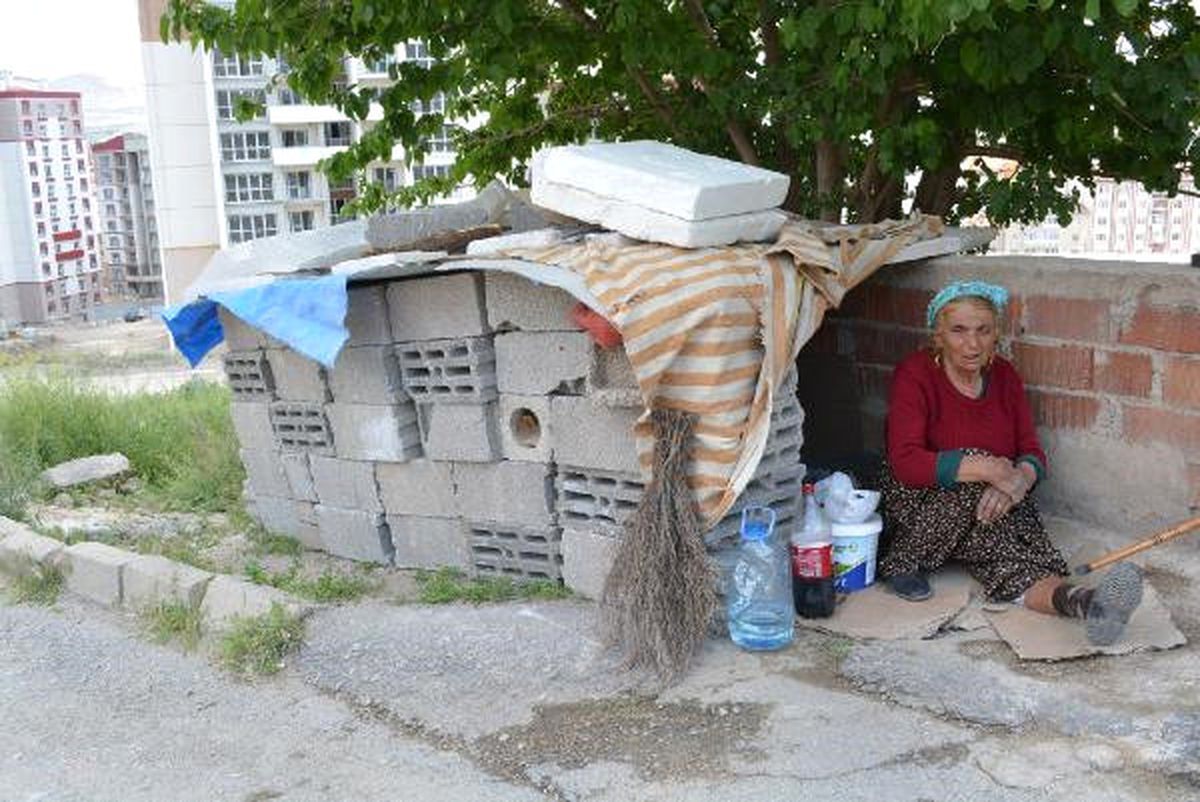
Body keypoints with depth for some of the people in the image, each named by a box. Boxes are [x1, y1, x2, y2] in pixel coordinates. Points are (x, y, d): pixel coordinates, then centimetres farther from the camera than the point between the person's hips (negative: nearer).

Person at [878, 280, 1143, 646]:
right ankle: (900, 561, -20)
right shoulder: (915, 375, -13)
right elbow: (905, 462, -26)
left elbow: (1032, 452, -1)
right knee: (972, 483, -35)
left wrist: (1020, 478, -28)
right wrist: (990, 469, -36)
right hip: (920, 502, -3)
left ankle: (1082, 601, -56)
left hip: (989, 504, 4)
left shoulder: (1004, 375, 3)